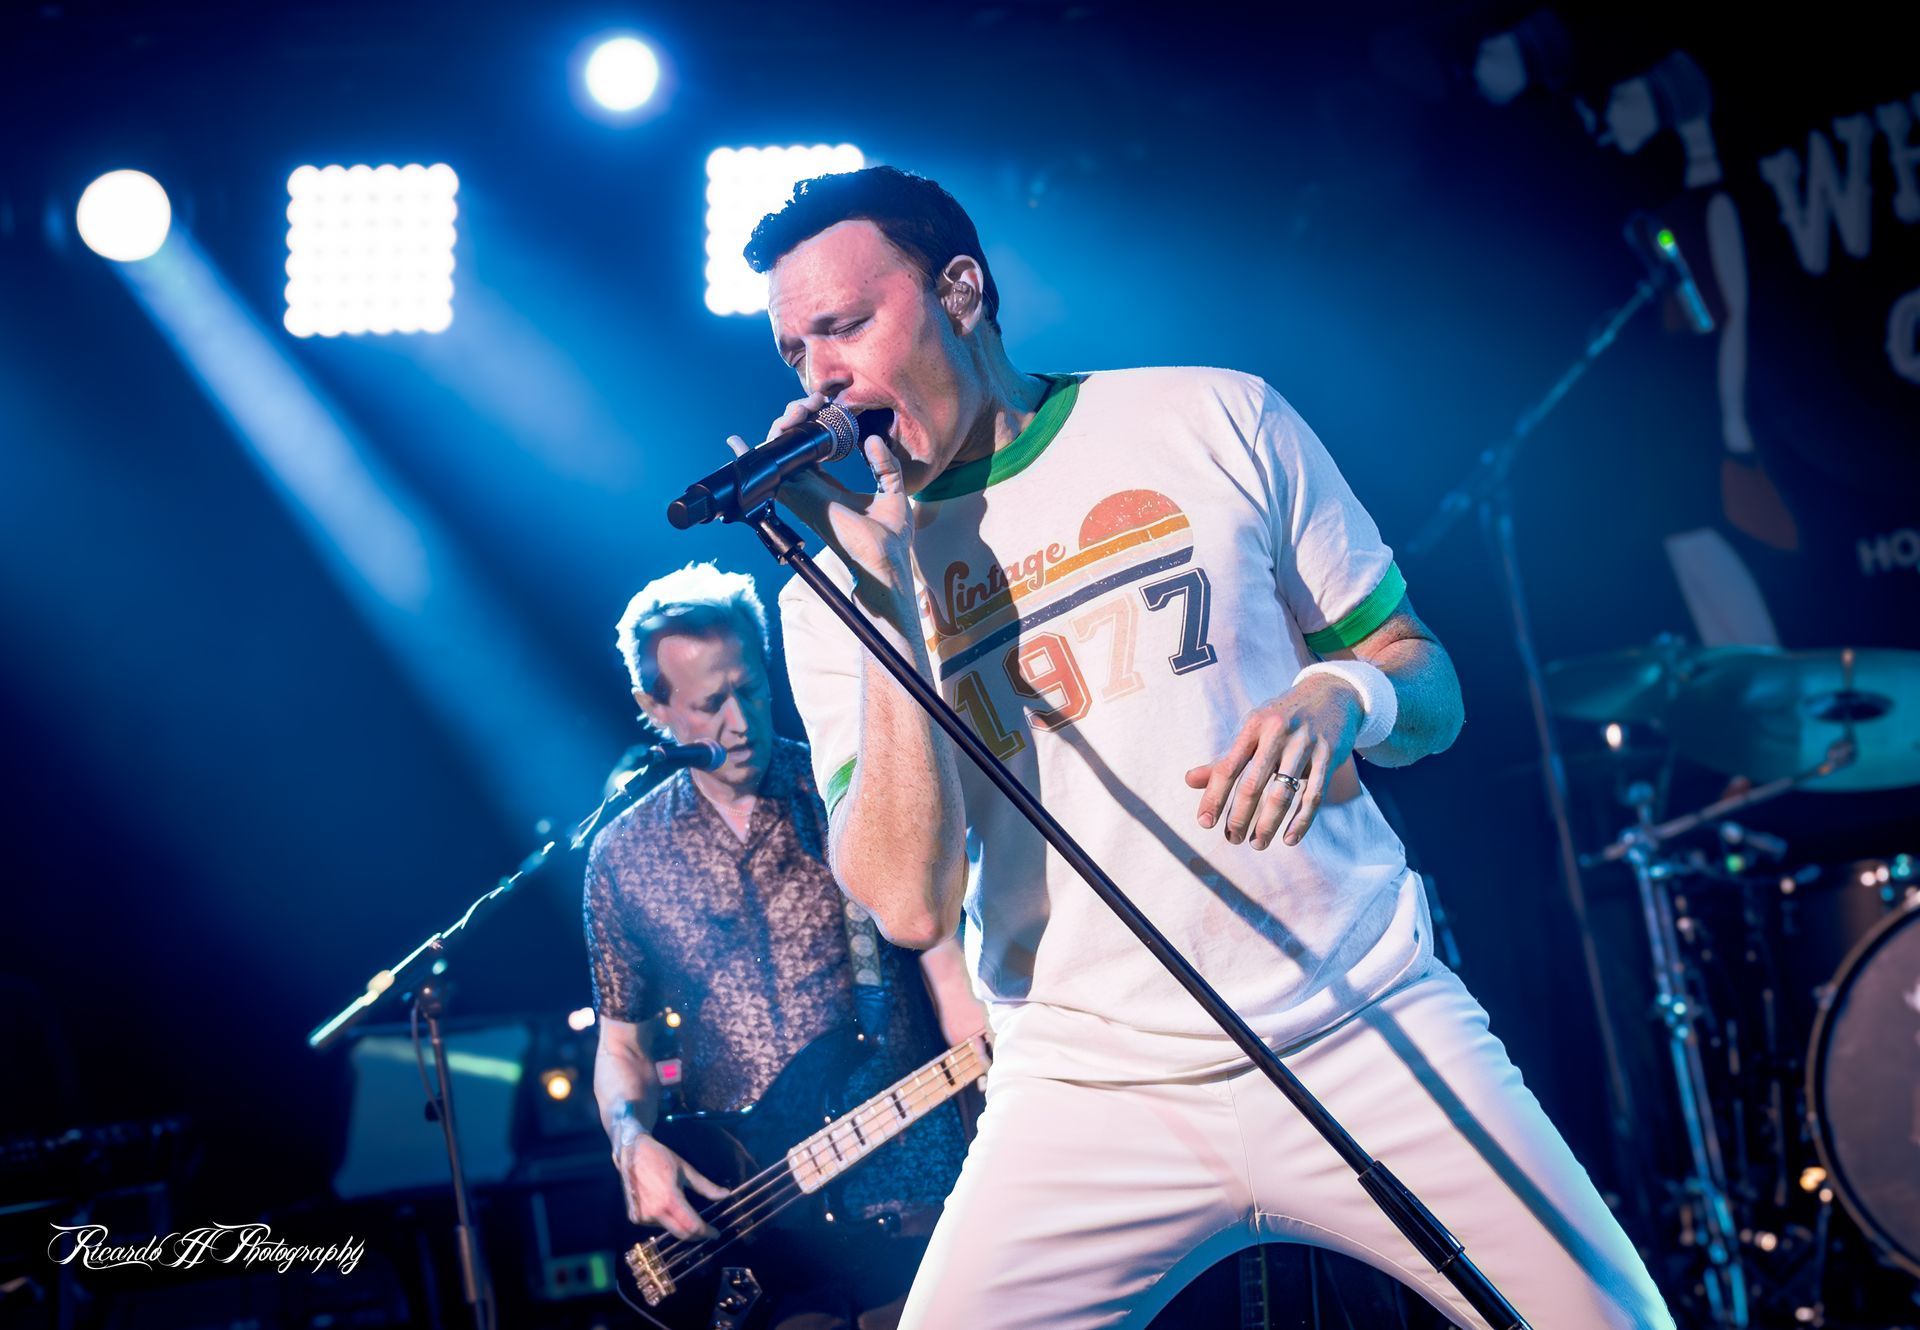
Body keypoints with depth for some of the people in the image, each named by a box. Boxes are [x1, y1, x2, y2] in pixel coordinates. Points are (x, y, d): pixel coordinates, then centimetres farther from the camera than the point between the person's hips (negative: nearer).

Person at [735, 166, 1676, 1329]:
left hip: (1366, 1028, 0)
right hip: (1086, 1100, 0)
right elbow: (909, 903, -11)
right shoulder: (832, 599, 3)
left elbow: (1428, 685, 9)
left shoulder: (1216, 421, 3)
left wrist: (1341, 698, -14)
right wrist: (880, 589, -14)